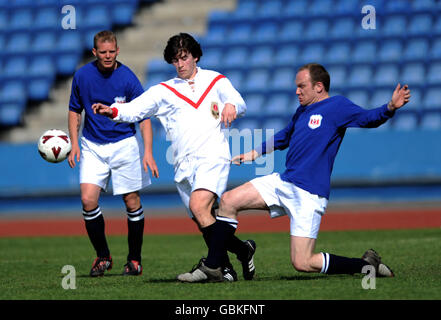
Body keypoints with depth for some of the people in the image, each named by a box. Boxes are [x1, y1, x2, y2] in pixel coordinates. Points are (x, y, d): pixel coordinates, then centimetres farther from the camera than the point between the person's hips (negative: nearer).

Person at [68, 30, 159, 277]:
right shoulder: (82, 76, -3)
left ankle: (135, 259, 16)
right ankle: (103, 256, 4)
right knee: (88, 199, -12)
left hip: (125, 144, -2)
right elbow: (75, 111, 11)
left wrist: (148, 152, -18)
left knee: (132, 202, 1)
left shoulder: (128, 78, -11)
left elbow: (144, 116, -9)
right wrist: (74, 143, 0)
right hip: (93, 146, 2)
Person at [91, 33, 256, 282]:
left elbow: (239, 103, 9)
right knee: (204, 221, 0)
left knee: (199, 206, -26)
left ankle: (215, 264, -20)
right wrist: (113, 111, -13)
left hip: (213, 157, -4)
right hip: (184, 166, 4)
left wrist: (231, 106, -15)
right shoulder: (164, 91, 17)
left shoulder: (215, 81, 15)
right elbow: (136, 109, 7)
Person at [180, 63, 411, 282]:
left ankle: (366, 265, 2)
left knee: (302, 264, -13)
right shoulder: (302, 111, 17)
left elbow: (367, 118, -19)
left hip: (310, 194, -8)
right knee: (228, 202, 0)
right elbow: (285, 137, 35)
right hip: (283, 182, 8)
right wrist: (254, 154, 38)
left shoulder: (337, 107, -5)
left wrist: (390, 108, -38)